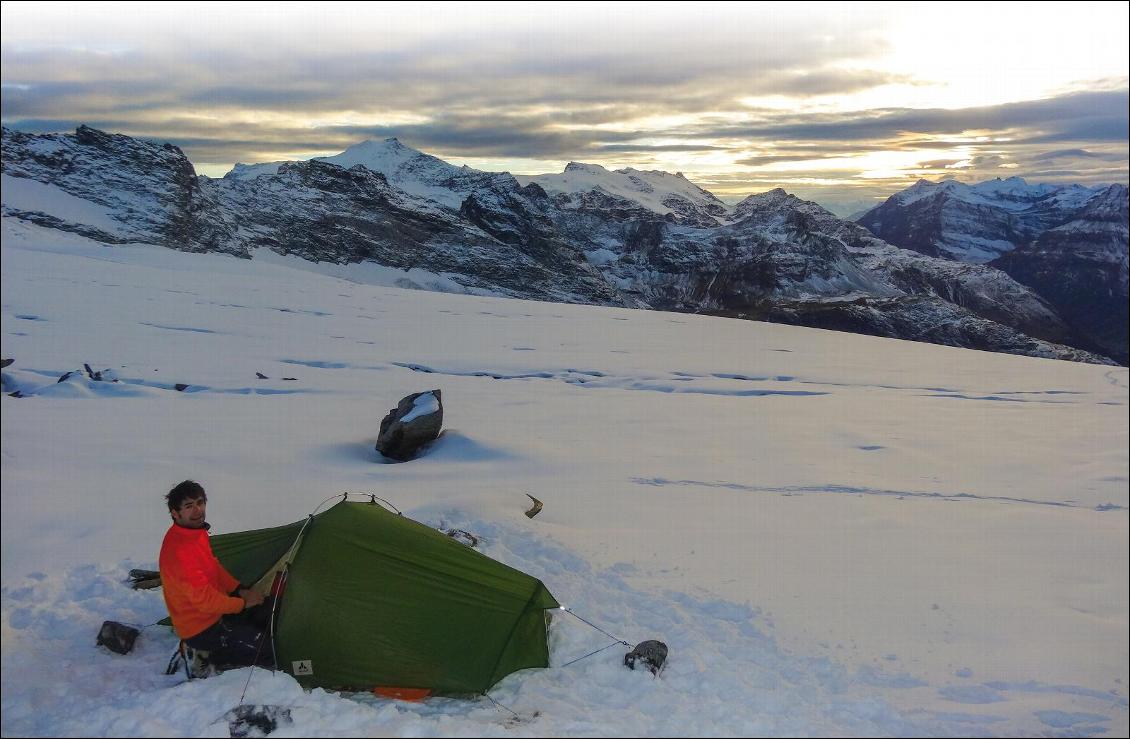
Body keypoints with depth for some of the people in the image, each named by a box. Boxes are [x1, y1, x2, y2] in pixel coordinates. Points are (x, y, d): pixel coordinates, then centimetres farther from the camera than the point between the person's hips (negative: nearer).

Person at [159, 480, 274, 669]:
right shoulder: (179, 550, -30)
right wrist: (243, 603, -14)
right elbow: (203, 598, -27)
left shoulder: (197, 532, 0)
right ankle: (216, 659, 0)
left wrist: (241, 590, 3)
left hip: (214, 610, 9)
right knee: (273, 650, -16)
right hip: (200, 630, -9)